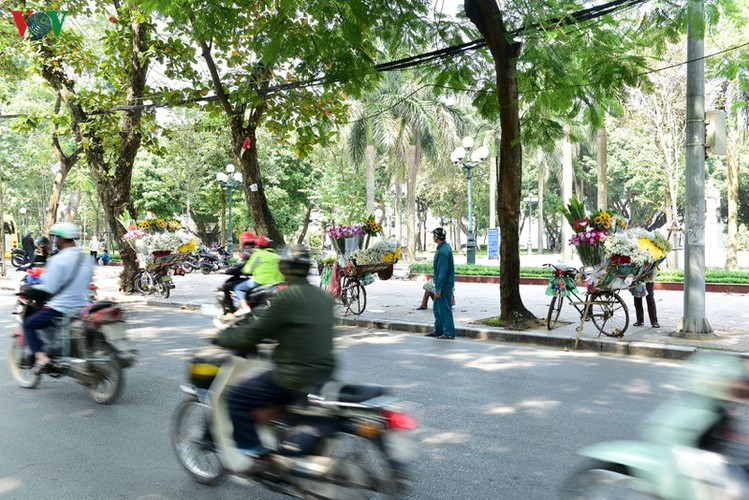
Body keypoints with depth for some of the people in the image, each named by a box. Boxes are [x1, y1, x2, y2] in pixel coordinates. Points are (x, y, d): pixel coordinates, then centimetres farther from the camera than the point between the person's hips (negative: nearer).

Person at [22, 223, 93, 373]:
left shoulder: (58, 259, -14)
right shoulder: (86, 259, 7)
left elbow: (49, 288, -14)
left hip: (60, 308, -7)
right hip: (81, 307, 7)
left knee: (29, 324, 9)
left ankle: (40, 356, -7)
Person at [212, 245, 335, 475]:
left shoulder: (286, 296, -15)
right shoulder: (322, 296, 9)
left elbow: (254, 334, -11)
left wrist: (222, 337, 7)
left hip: (296, 376, -9)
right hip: (324, 372, 9)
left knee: (237, 398, 3)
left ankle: (255, 454, 3)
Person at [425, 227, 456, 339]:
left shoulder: (443, 251, -21)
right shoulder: (444, 248, 12)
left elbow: (442, 272, -23)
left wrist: (438, 289, -21)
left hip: (444, 285, -10)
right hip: (442, 284, 10)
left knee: (445, 309, -4)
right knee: (437, 309, 16)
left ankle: (449, 333, 1)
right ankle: (438, 331, 25)